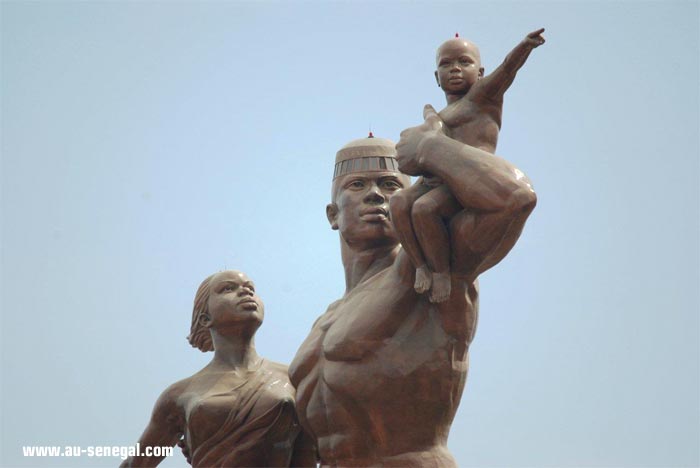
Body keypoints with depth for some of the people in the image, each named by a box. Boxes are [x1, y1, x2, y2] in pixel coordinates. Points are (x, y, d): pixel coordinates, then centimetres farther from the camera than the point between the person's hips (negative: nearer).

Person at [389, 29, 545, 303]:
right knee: (399, 203, -23)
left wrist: (525, 45, -28)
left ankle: (442, 270, -16)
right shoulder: (438, 119, 32)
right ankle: (421, 265, -18)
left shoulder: (482, 95, 9)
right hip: (436, 182, 7)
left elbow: (507, 67, -10)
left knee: (424, 208, -32)